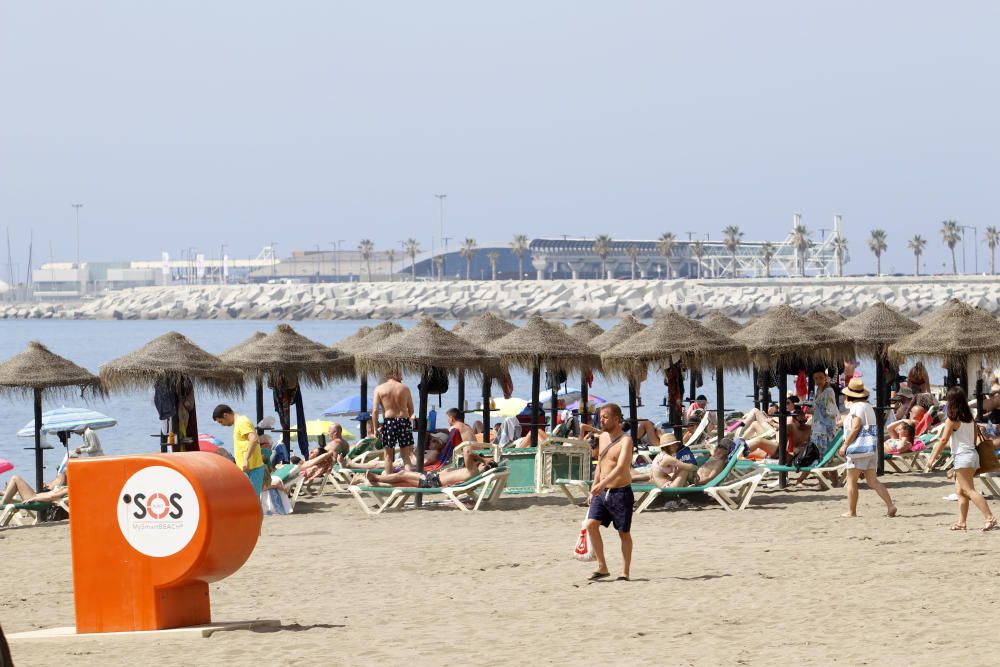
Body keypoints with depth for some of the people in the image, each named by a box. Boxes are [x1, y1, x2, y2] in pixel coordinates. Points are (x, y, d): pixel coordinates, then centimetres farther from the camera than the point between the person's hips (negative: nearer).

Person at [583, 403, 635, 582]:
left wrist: (602, 484, -39)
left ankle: (625, 573, 12)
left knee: (624, 533, 3)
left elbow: (621, 467, -28)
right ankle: (602, 567, -2)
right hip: (602, 492, 7)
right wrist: (593, 489, 19)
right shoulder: (603, 437, 11)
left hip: (620, 493, -7)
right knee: (591, 524, -10)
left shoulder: (625, 441, -14)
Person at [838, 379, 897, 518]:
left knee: (851, 480, -1)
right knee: (872, 481, 6)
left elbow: (855, 428, -17)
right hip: (871, 448, 9)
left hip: (859, 447, -9)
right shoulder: (868, 407, 18)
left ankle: (851, 511, 0)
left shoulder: (857, 407, -10)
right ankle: (890, 505, -6)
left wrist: (845, 445, -14)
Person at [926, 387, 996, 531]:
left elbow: (943, 440, -13)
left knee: (969, 491, -11)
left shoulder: (952, 420, -11)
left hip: (962, 456, -8)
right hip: (973, 453, 8)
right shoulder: (970, 418, 10)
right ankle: (962, 522, 10)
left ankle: (990, 517, -22)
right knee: (960, 491, 13)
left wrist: (932, 457, -7)